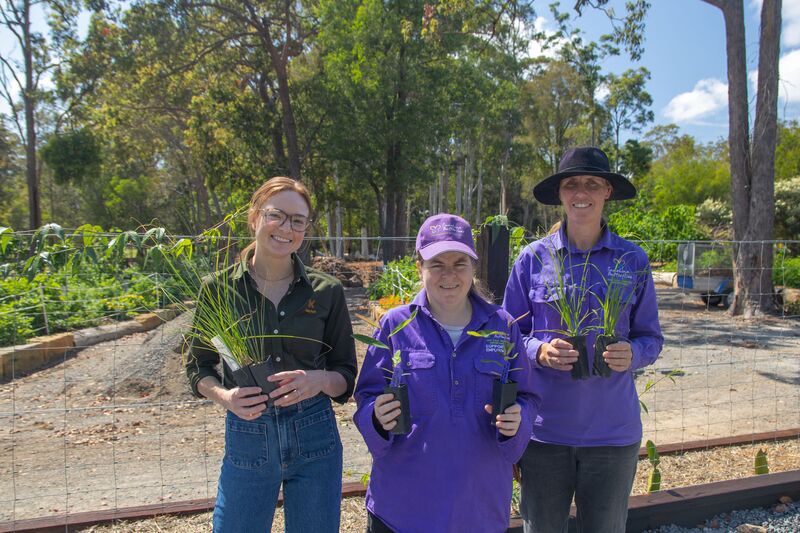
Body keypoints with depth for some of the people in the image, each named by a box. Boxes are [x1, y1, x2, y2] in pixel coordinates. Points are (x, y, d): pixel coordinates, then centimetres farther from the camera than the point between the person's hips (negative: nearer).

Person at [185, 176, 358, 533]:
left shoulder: (327, 292, -4)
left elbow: (346, 376, 1)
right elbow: (198, 368, 4)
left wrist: (320, 380, -20)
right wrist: (225, 397, -16)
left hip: (314, 436, 1)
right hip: (246, 438, 0)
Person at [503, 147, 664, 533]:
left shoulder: (633, 261, 1)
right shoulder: (533, 258, -2)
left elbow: (650, 337, 7)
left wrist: (632, 354, -15)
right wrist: (539, 351, -17)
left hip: (612, 429, 1)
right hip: (544, 426, 0)